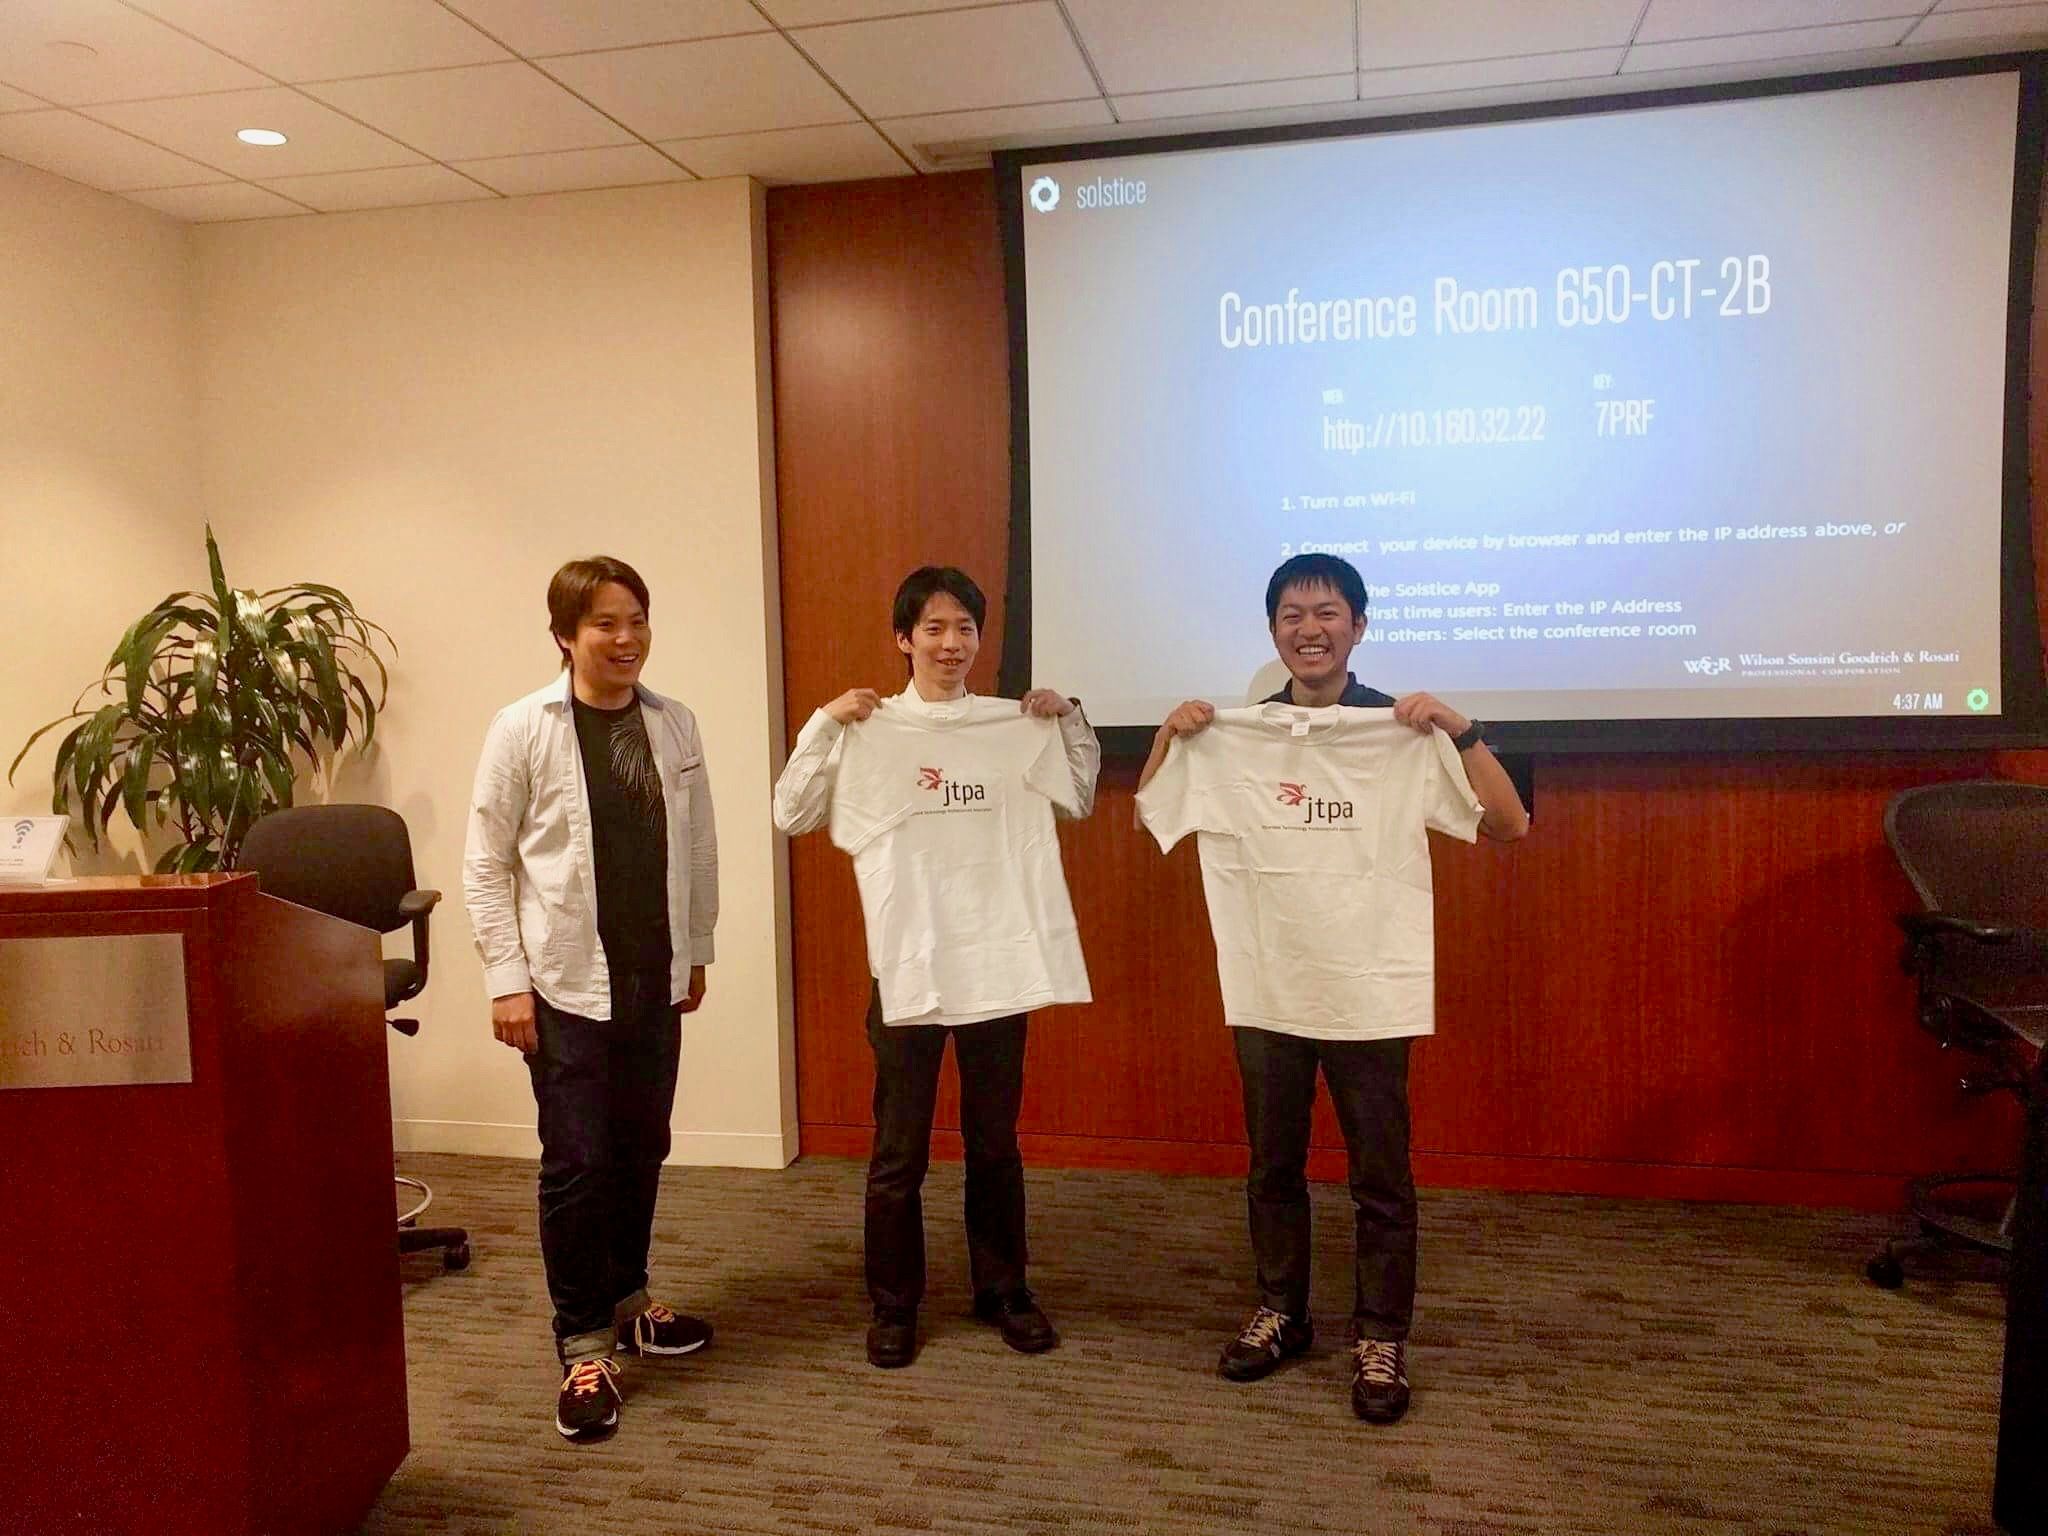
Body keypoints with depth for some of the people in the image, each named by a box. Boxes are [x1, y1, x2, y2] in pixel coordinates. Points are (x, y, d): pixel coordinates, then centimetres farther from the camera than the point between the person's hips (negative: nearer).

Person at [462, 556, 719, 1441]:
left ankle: (626, 1301, 35)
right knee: (577, 1162, 1)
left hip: (655, 978, 4)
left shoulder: (674, 724, 2)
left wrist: (696, 951, 11)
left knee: (641, 1150, 15)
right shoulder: (522, 729, -8)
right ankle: (584, 1348, 16)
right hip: (568, 981, -4)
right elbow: (486, 864, -6)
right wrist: (507, 981, -8)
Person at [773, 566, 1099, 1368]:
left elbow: (1079, 798, 13)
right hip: (908, 964, -2)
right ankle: (894, 1305, 26)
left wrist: (1070, 719, 1)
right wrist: (824, 725, -14)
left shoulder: (1019, 725, 3)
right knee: (899, 1151, 9)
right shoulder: (867, 730, -3)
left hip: (1000, 962, 2)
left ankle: (1002, 1289, 32)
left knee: (995, 1143, 15)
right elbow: (791, 815, -5)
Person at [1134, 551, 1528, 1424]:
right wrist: (1168, 734, -5)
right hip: (1266, 989, 3)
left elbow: (1510, 827, -10)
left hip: (1372, 991, -2)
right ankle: (1280, 1313, 34)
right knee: (1271, 1167, 16)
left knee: (1380, 1178, 7)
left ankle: (1379, 1340, 24)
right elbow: (1150, 816, 10)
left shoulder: (1406, 732, -6)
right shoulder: (1230, 735, 2)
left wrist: (1459, 730, -20)